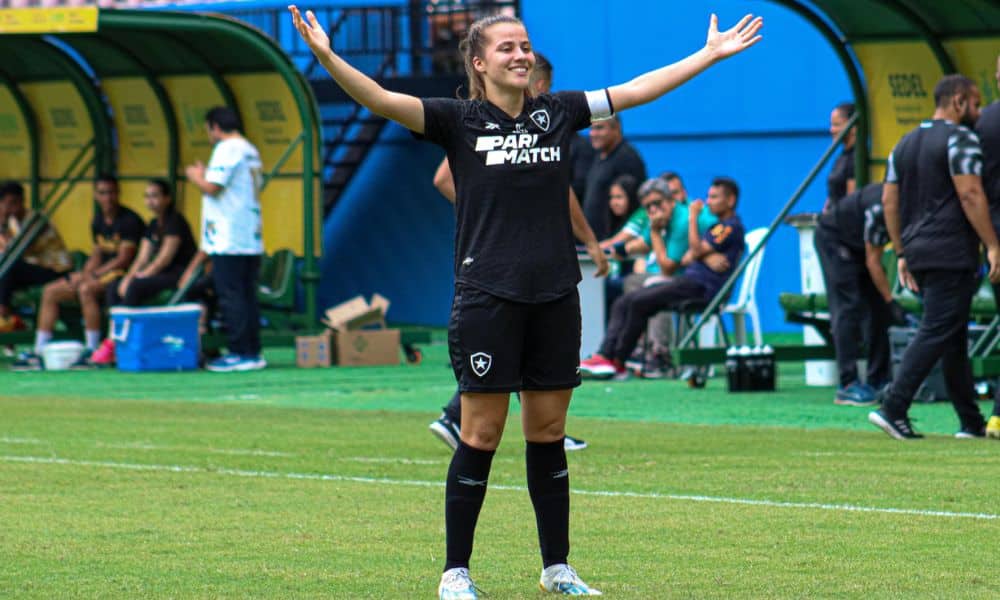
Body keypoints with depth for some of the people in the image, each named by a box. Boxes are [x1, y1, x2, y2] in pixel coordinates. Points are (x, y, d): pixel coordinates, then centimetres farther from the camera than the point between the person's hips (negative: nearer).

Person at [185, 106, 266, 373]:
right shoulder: (251, 151, 18)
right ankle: (252, 352, 10)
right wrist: (205, 176, 23)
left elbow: (212, 187, -17)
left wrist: (196, 177, 3)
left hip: (228, 240, -9)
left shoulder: (227, 149, -10)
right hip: (251, 239, 9)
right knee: (247, 296, 10)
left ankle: (239, 353, -9)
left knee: (231, 296, -7)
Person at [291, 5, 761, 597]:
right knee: (482, 433, -2)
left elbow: (637, 89, 15)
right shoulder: (459, 120, -3)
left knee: (549, 431, 10)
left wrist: (711, 55, 18)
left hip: (555, 298, 4)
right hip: (487, 298, -4)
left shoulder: (558, 113, 8)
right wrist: (328, 58, -29)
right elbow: (382, 100, -14)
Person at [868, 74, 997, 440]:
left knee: (954, 338, 13)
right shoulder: (960, 139, -7)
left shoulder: (906, 143, 18)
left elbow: (889, 201, 17)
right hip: (952, 254, -9)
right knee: (936, 333, -10)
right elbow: (970, 195, -16)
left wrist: (902, 253, 19)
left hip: (918, 253, 9)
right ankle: (893, 408, -20)